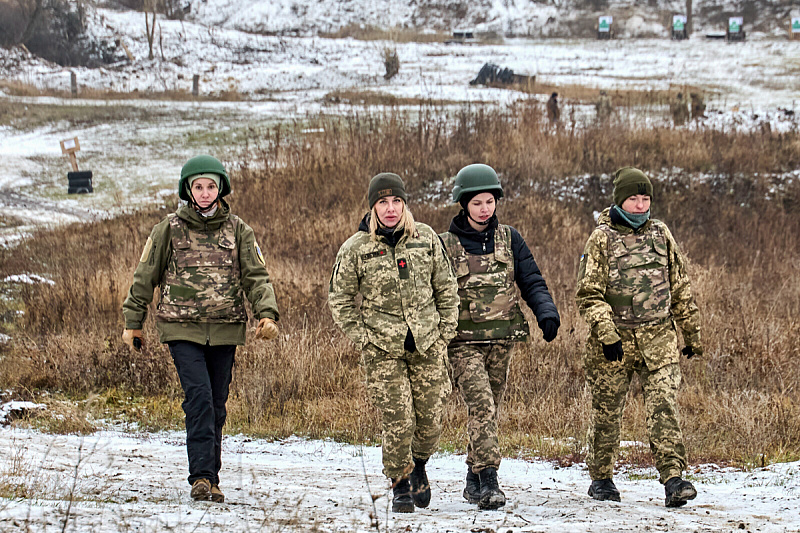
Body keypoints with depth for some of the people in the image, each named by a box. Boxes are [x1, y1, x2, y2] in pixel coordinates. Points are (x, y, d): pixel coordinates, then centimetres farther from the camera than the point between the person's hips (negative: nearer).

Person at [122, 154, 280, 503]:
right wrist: (133, 322, 10)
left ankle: (210, 478, 16)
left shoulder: (237, 230, 6)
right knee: (199, 396, -18)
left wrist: (267, 314, -13)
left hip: (225, 331, 3)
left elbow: (256, 276, 3)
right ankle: (202, 476, -21)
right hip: (183, 330, -3)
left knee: (216, 406, 6)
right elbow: (145, 277, 9)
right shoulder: (170, 229, 1)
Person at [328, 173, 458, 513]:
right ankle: (400, 485, 10)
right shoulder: (355, 249, -3)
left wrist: (445, 331, 6)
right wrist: (361, 337, -1)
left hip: (427, 345, 2)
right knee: (398, 421, -8)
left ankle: (418, 466, 33)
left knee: (430, 419, 3)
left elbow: (446, 288, 12)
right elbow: (340, 299, 7)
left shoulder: (426, 239, 3)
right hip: (383, 348, -2)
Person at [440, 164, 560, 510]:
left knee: (490, 410, 9)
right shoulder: (446, 245, 0)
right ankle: (488, 481, -23)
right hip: (463, 342, -3)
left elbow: (531, 281, 3)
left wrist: (546, 312, -16)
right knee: (481, 404, -18)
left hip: (501, 340, 3)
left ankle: (474, 480, 22)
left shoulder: (509, 239, 6)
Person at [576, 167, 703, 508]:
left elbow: (680, 288, 17)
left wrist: (692, 334, 18)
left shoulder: (661, 234, 9)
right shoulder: (602, 239, -2)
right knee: (607, 412, 7)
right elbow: (589, 294, -7)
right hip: (615, 340, -2)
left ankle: (673, 479, -17)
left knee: (664, 406, -12)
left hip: (658, 340, 2)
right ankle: (601, 479, 24)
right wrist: (606, 334, -19)